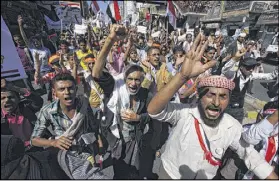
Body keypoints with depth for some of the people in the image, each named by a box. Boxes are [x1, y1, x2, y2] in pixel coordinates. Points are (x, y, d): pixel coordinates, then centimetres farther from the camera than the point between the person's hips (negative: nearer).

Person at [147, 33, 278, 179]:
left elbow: (251, 157, -2)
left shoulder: (233, 127, -17)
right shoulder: (184, 113, -31)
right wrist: (183, 75, -59)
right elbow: (153, 110, -48)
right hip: (170, 174, -3)